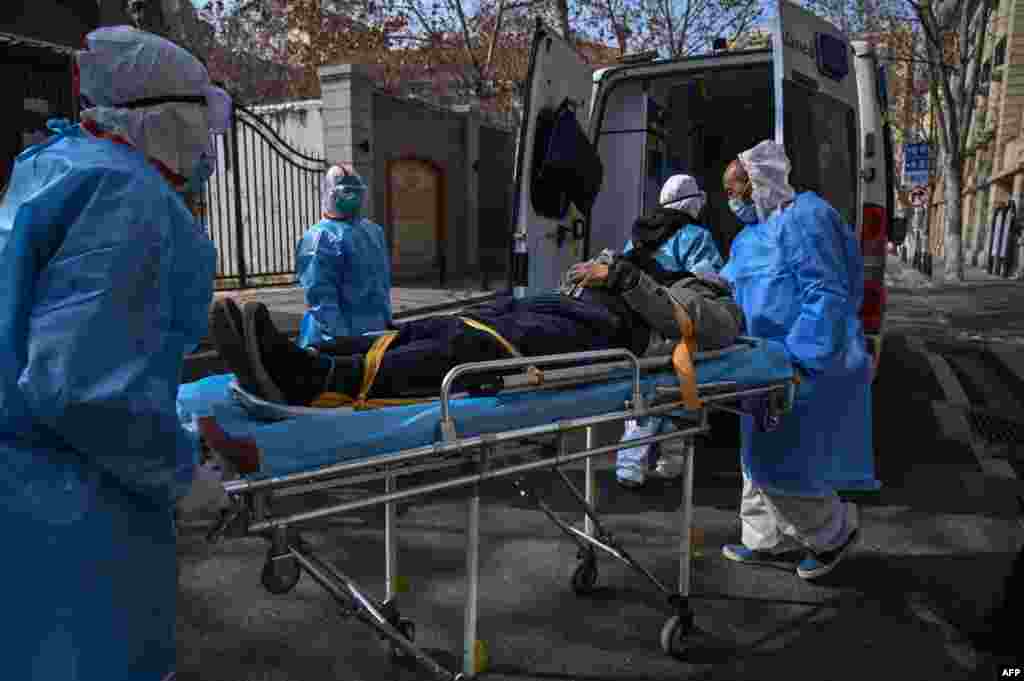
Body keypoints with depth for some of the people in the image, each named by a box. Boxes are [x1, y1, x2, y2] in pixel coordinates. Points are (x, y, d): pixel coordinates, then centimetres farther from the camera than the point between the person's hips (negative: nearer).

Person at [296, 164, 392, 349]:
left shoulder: (375, 231, 13)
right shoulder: (322, 237, -14)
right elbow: (321, 296, -21)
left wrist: (386, 319, 20)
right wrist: (340, 338, -25)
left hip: (375, 332, 8)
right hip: (338, 337, -8)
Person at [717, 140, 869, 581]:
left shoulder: (803, 217, -14)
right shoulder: (748, 237, 16)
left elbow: (827, 294, -20)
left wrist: (799, 360, -25)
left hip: (807, 367, -10)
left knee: (780, 462, -4)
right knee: (762, 455, 17)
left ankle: (835, 531, 21)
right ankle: (770, 540, 33)